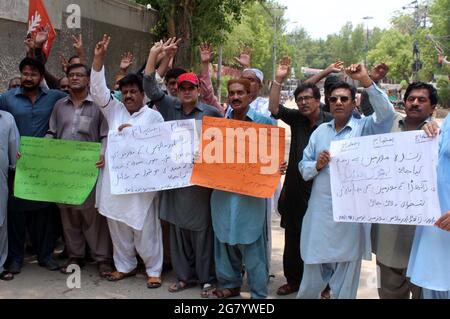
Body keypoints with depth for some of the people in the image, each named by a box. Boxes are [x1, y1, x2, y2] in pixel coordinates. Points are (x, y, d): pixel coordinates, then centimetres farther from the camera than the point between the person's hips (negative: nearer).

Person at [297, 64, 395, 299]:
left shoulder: (365, 128, -1)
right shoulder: (320, 131, 11)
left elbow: (386, 113, -21)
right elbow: (303, 168, 10)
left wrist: (365, 80, -25)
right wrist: (316, 165, -12)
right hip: (319, 214, 3)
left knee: (345, 284, 9)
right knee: (311, 279, 14)